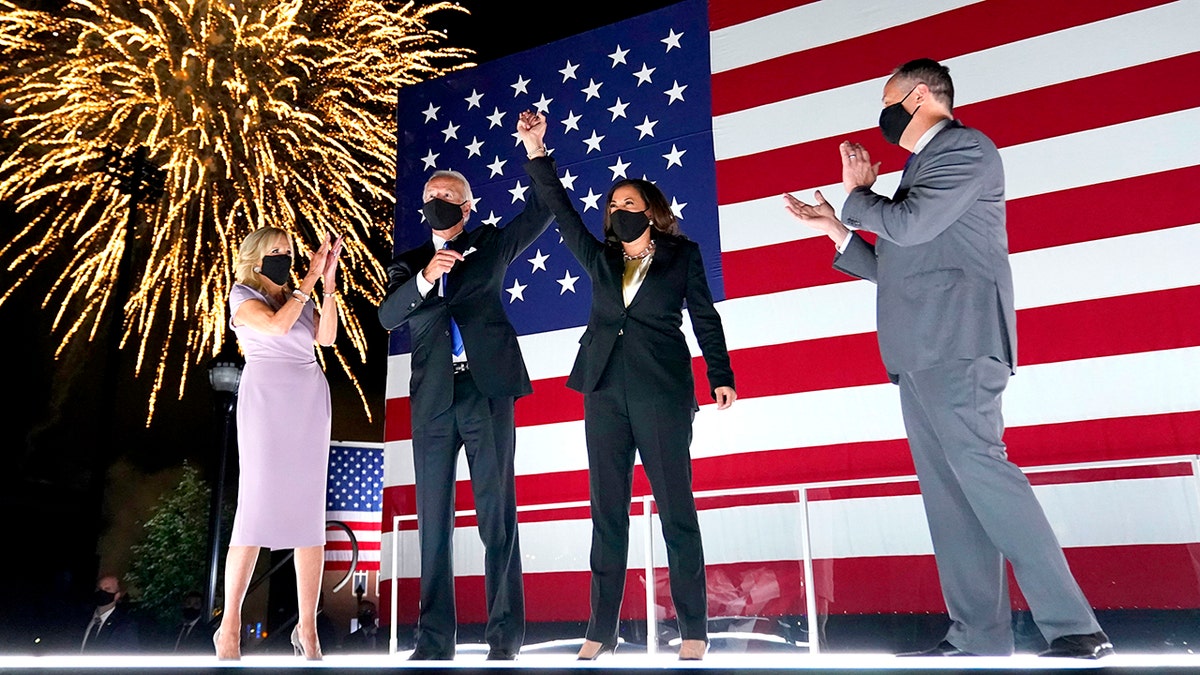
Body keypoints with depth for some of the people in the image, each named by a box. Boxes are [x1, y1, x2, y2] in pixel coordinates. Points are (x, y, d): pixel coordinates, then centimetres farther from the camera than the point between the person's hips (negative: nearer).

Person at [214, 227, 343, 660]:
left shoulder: (301, 298, 19)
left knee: (310, 512, -1)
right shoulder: (243, 296, 8)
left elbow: (326, 337, 2)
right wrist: (310, 279, -7)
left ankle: (307, 628, 1)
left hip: (309, 402, 4)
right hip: (265, 401, -4)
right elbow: (275, 324, -12)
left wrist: (328, 283, -5)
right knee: (256, 507, -9)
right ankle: (229, 627, 0)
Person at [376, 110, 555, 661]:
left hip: (487, 393, -2)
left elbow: (540, 213, 7)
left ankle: (505, 638, 2)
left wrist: (535, 152, -2)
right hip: (433, 402, 3)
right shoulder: (408, 263, 17)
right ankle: (434, 640, 11)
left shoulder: (490, 246, 15)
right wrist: (424, 278, -15)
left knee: (497, 516, -3)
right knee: (433, 522, 4)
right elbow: (387, 317, 1)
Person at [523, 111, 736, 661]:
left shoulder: (682, 255, 8)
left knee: (675, 509, -2)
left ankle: (694, 632, 5)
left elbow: (705, 319, 6)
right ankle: (601, 630, 9)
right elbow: (561, 211, 15)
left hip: (662, 391, -4)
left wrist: (721, 377, -3)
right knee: (606, 512, 4)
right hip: (605, 392, 4)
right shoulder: (600, 259, 16)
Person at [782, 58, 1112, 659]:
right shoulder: (922, 166, 27)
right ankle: (978, 637, 4)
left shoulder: (966, 148, 0)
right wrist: (836, 228, 24)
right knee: (946, 489, 3)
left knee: (977, 466, -17)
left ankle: (1075, 631, -13)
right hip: (919, 352, 9)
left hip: (956, 343, -9)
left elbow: (910, 226, -15)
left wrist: (856, 194, 3)